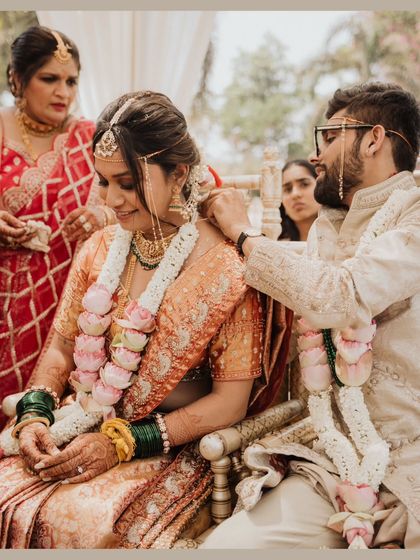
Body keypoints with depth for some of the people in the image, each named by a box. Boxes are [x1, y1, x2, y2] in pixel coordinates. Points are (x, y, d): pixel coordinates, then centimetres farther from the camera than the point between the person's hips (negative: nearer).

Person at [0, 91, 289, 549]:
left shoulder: (225, 266, -11)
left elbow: (230, 402, -11)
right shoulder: (99, 249, 7)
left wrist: (122, 442, -16)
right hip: (78, 430, 5)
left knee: (86, 523, -31)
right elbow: (62, 347, 12)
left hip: (172, 449, -4)